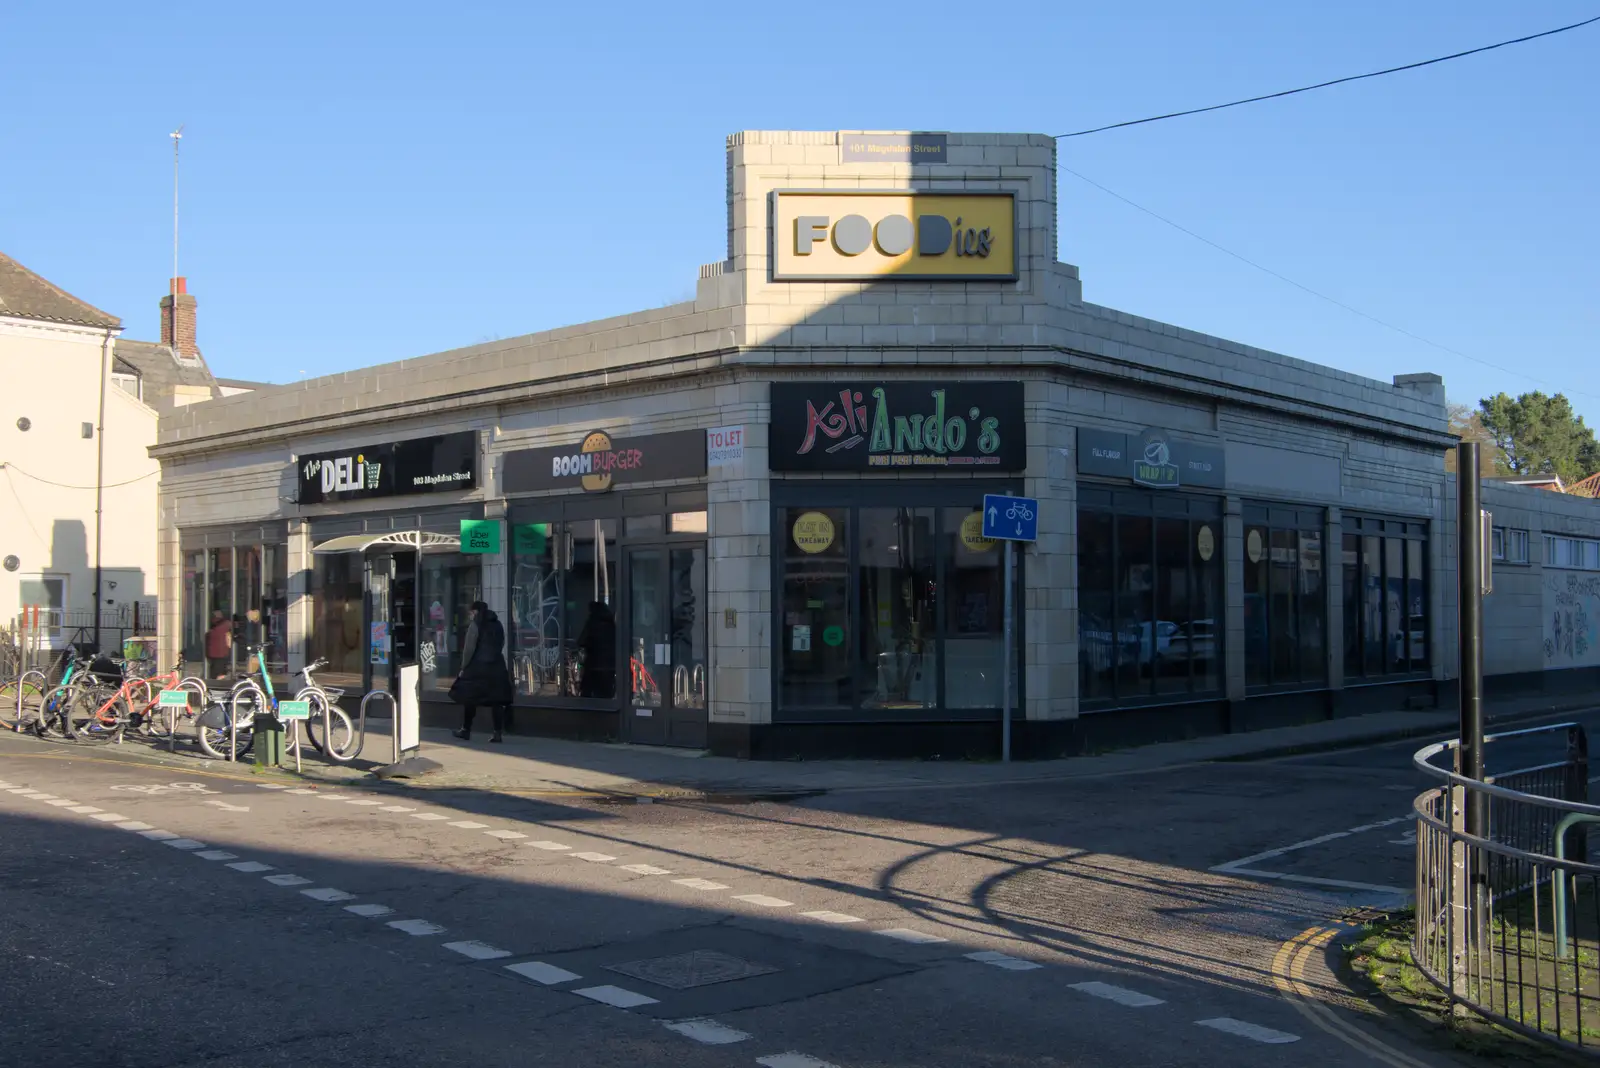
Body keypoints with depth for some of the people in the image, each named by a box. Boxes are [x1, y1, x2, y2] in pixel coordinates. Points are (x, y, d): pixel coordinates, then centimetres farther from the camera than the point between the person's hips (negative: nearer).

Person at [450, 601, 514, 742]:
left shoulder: (475, 625, -8)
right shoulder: (497, 625, 12)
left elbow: (469, 648, -11)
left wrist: (464, 667, -4)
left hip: (478, 667, -5)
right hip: (497, 667, 5)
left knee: (469, 699, 9)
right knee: (497, 700, 3)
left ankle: (466, 730, 16)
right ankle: (498, 732, -1)